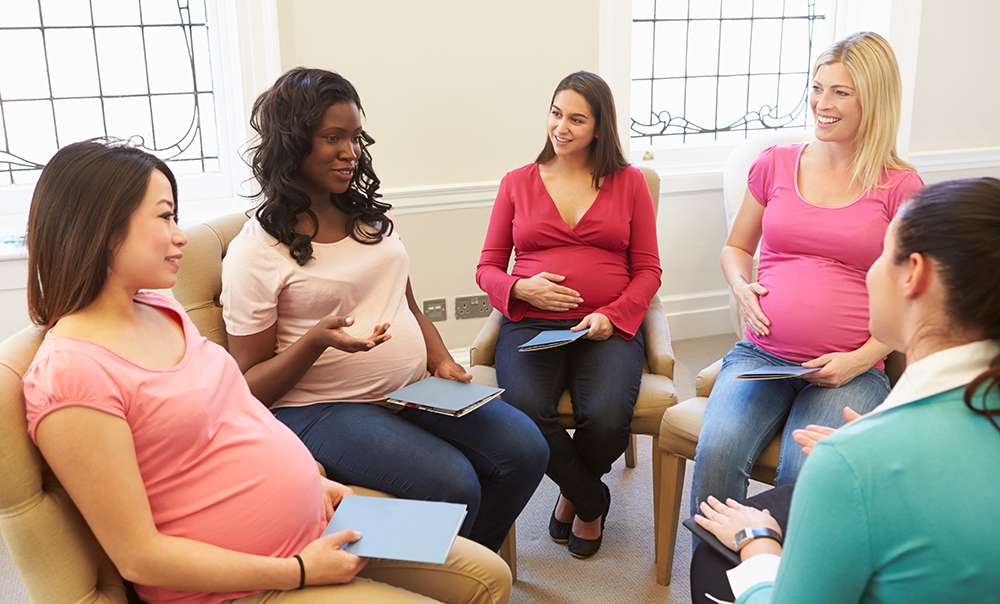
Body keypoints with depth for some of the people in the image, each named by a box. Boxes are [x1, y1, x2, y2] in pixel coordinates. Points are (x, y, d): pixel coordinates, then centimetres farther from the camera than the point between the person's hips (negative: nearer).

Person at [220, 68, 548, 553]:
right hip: (322, 409, -6)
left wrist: (442, 361, 2)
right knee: (453, 485, -26)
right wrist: (317, 339, -24)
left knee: (525, 449, -9)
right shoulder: (254, 253, -9)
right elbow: (251, 387, -7)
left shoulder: (370, 216, 11)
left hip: (413, 390, 7)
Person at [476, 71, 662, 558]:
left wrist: (612, 316, -8)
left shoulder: (628, 182, 12)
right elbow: (488, 267, 15)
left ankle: (572, 492, 10)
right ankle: (591, 500, 2)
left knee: (607, 419, -29)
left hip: (606, 328, 0)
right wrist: (521, 288, -8)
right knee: (525, 411, -31)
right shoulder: (517, 183, 14)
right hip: (530, 324, 1)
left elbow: (648, 270, 10)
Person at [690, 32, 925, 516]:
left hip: (851, 372, -2)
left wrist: (861, 359, -9)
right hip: (760, 355, 2)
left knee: (806, 473, -28)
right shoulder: (775, 163, 11)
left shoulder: (900, 187, 4)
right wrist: (741, 286, 0)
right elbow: (736, 247, 23)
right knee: (716, 451, -26)